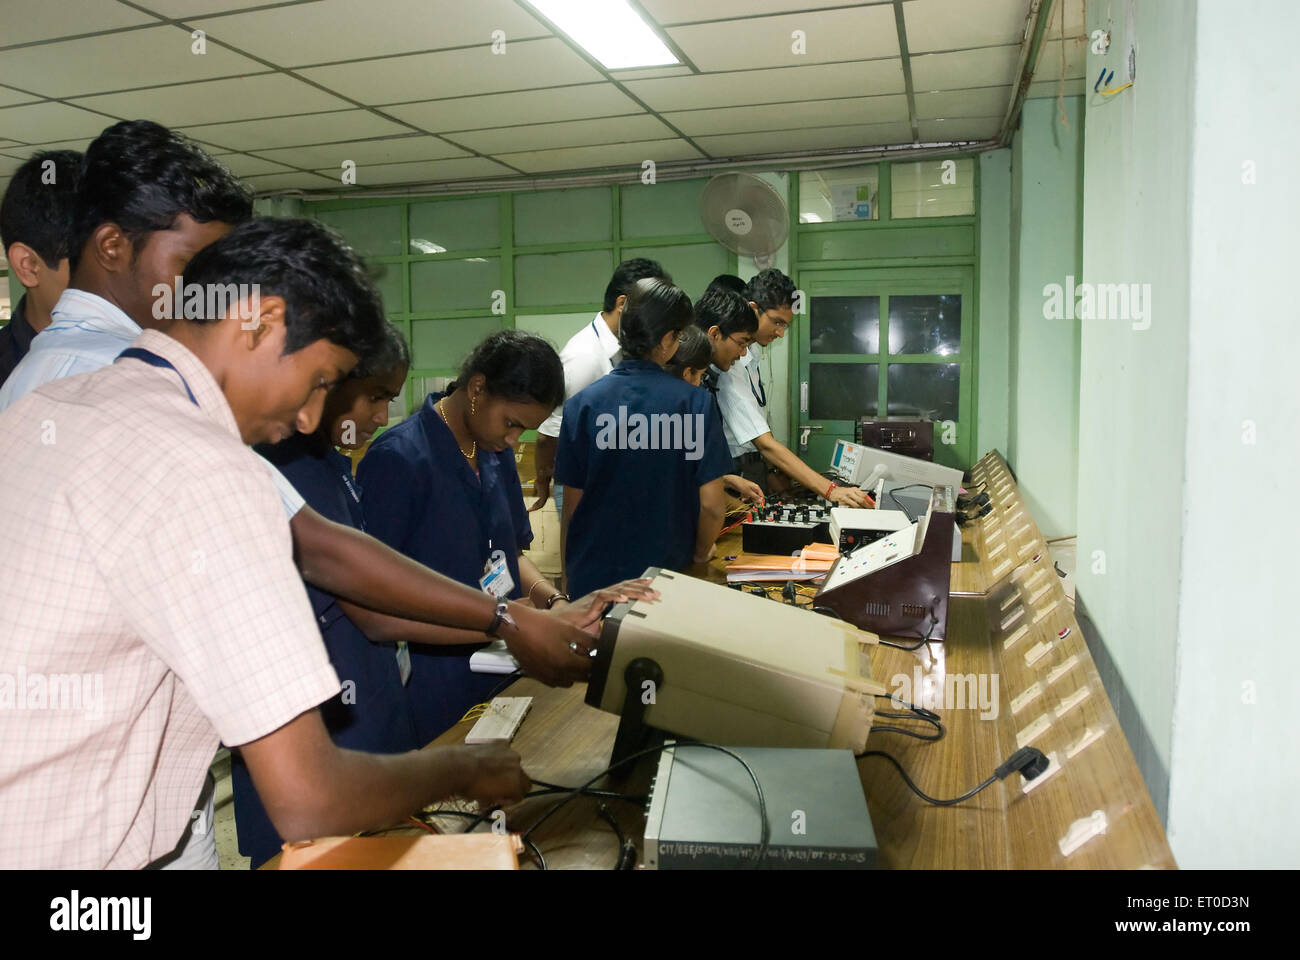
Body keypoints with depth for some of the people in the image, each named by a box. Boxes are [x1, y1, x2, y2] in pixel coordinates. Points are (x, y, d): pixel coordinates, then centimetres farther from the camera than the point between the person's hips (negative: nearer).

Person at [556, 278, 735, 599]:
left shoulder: (581, 405, -8)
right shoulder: (695, 403, -11)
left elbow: (571, 506, -3)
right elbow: (710, 503, -11)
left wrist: (568, 574, 10)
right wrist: (700, 552, 8)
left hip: (591, 576, 1)